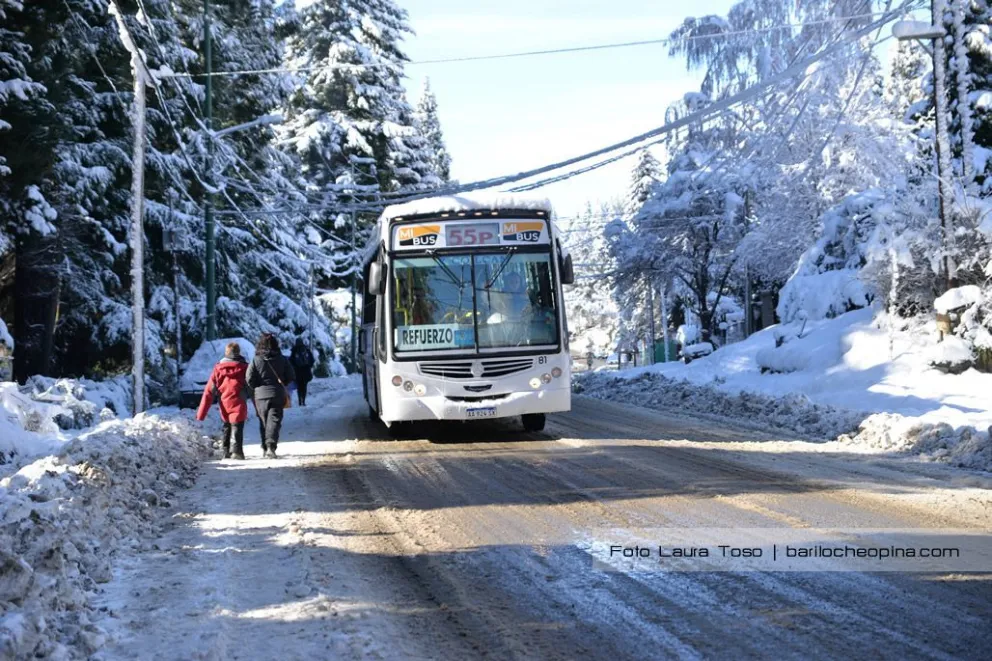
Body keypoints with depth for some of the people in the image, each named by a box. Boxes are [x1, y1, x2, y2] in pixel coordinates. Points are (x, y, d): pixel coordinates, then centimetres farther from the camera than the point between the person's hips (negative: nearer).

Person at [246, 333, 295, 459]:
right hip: (278, 395, 0)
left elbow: (249, 379, -9)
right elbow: (291, 376, 3)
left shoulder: (256, 360, -5)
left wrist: (256, 388, 10)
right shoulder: (282, 360, -1)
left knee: (263, 422, 13)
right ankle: (271, 446, -24)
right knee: (274, 420, -4)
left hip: (260, 396, 0)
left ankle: (266, 448, 17)